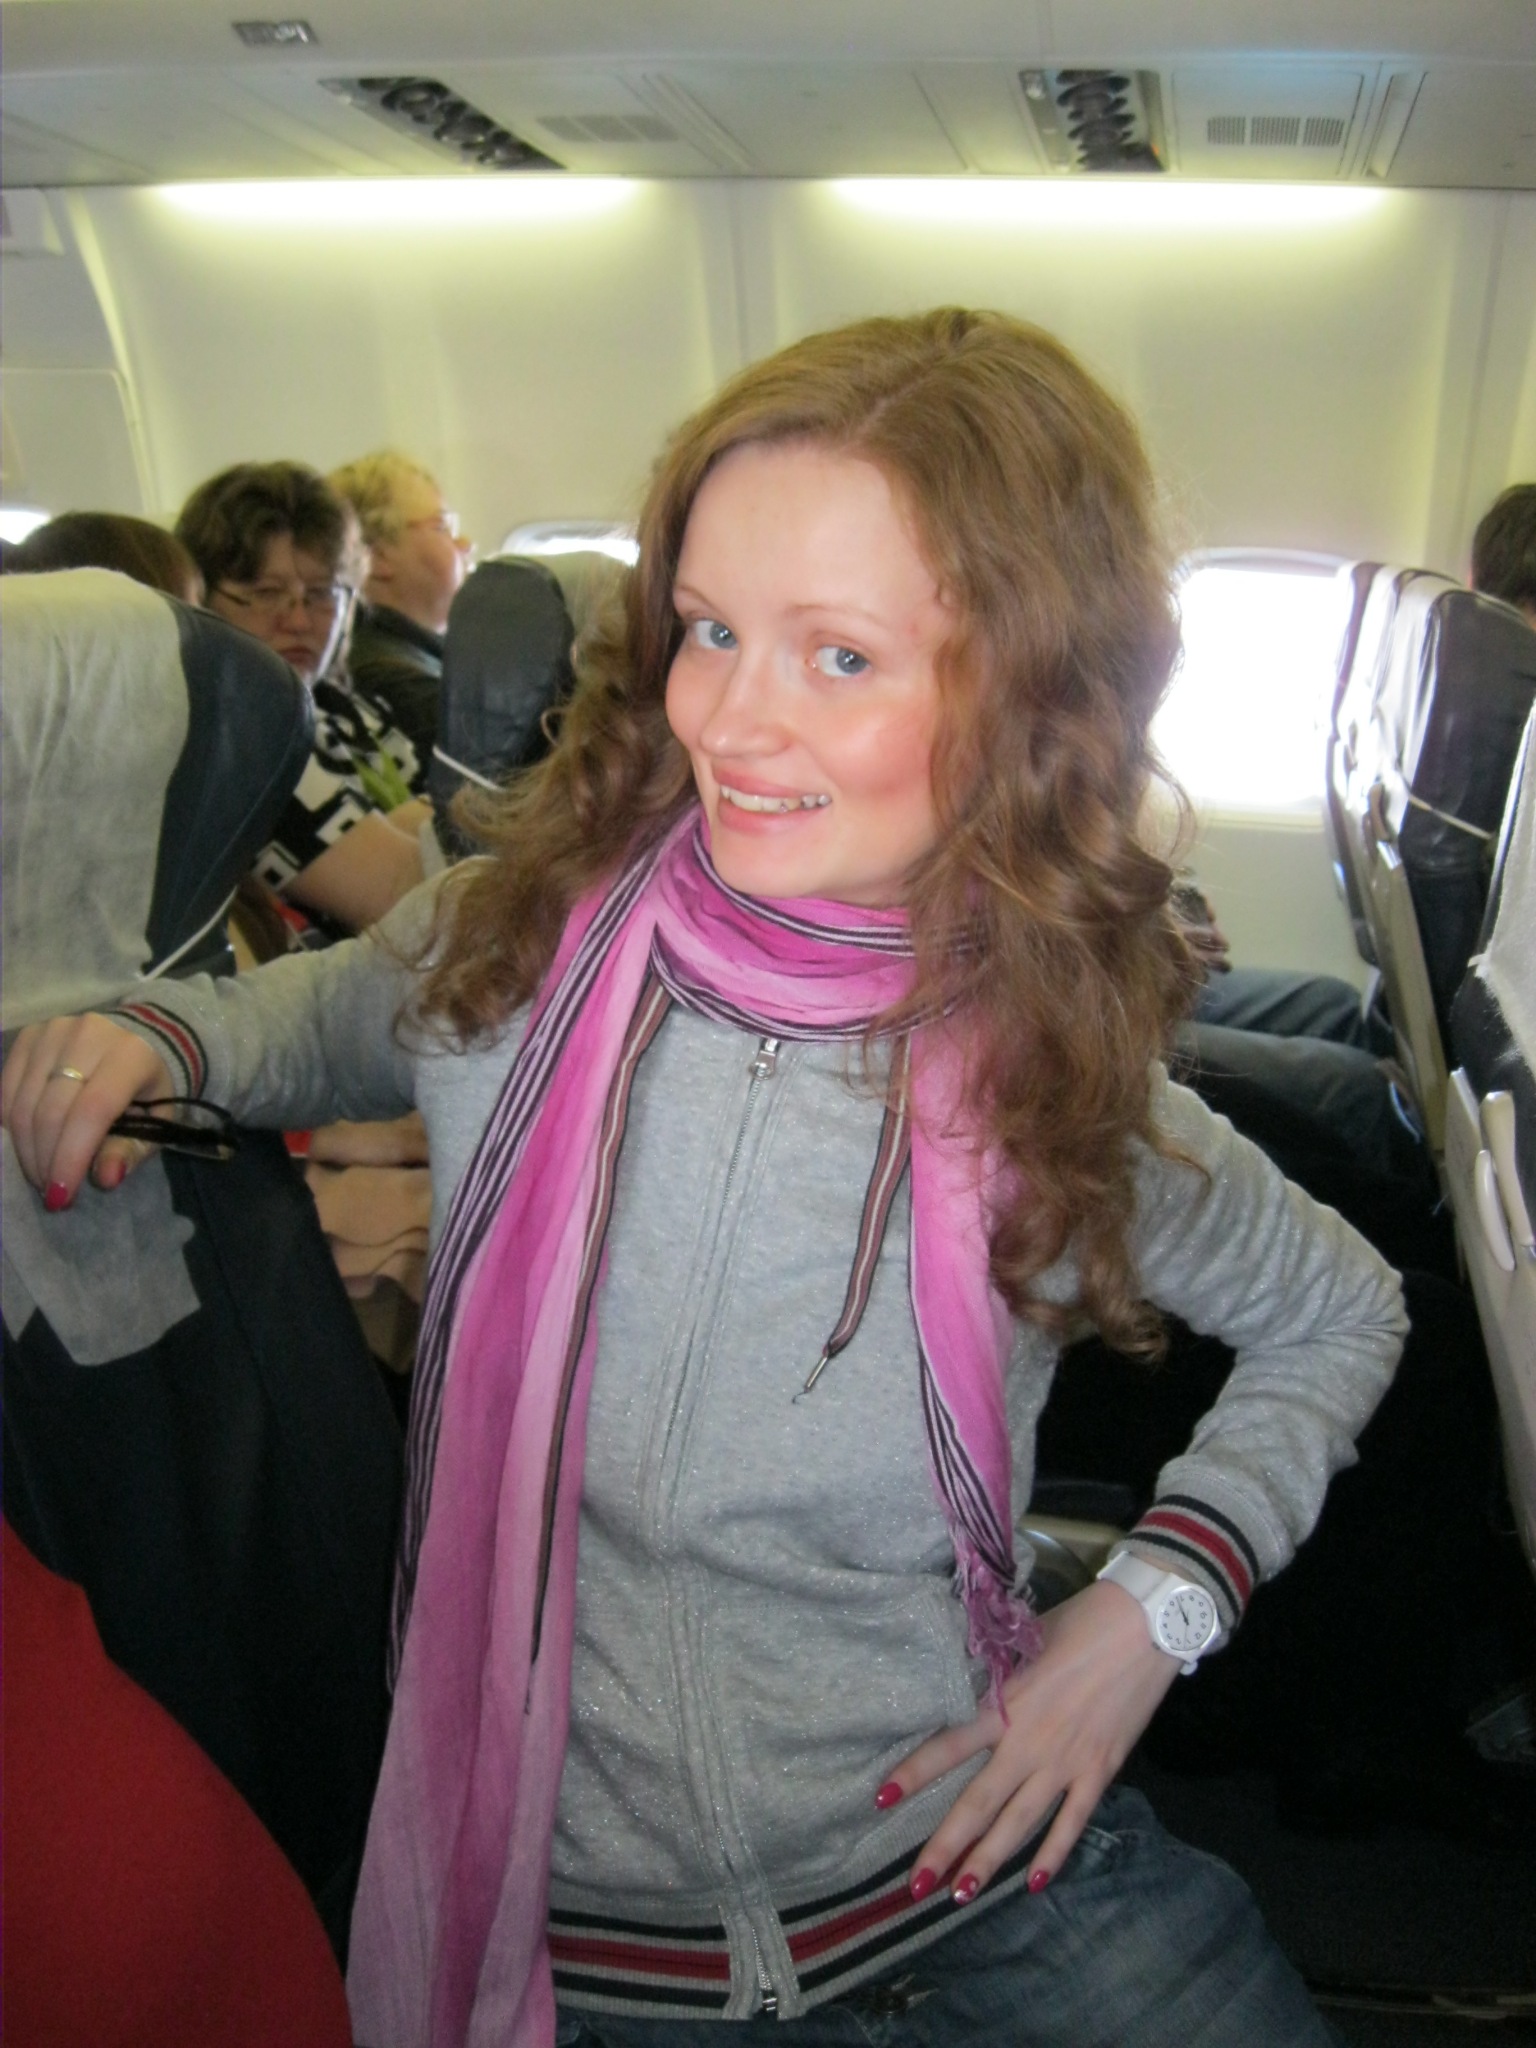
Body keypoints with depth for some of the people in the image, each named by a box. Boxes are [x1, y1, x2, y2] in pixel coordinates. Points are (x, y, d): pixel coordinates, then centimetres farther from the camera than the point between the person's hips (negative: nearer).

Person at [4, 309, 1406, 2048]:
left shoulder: (1064, 1092, -12)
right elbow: (328, 1017, 12)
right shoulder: (514, 945, -12)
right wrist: (156, 1031, -9)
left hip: (968, 1859, 0)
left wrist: (1155, 1603, -5)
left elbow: (1338, 1313, 6)